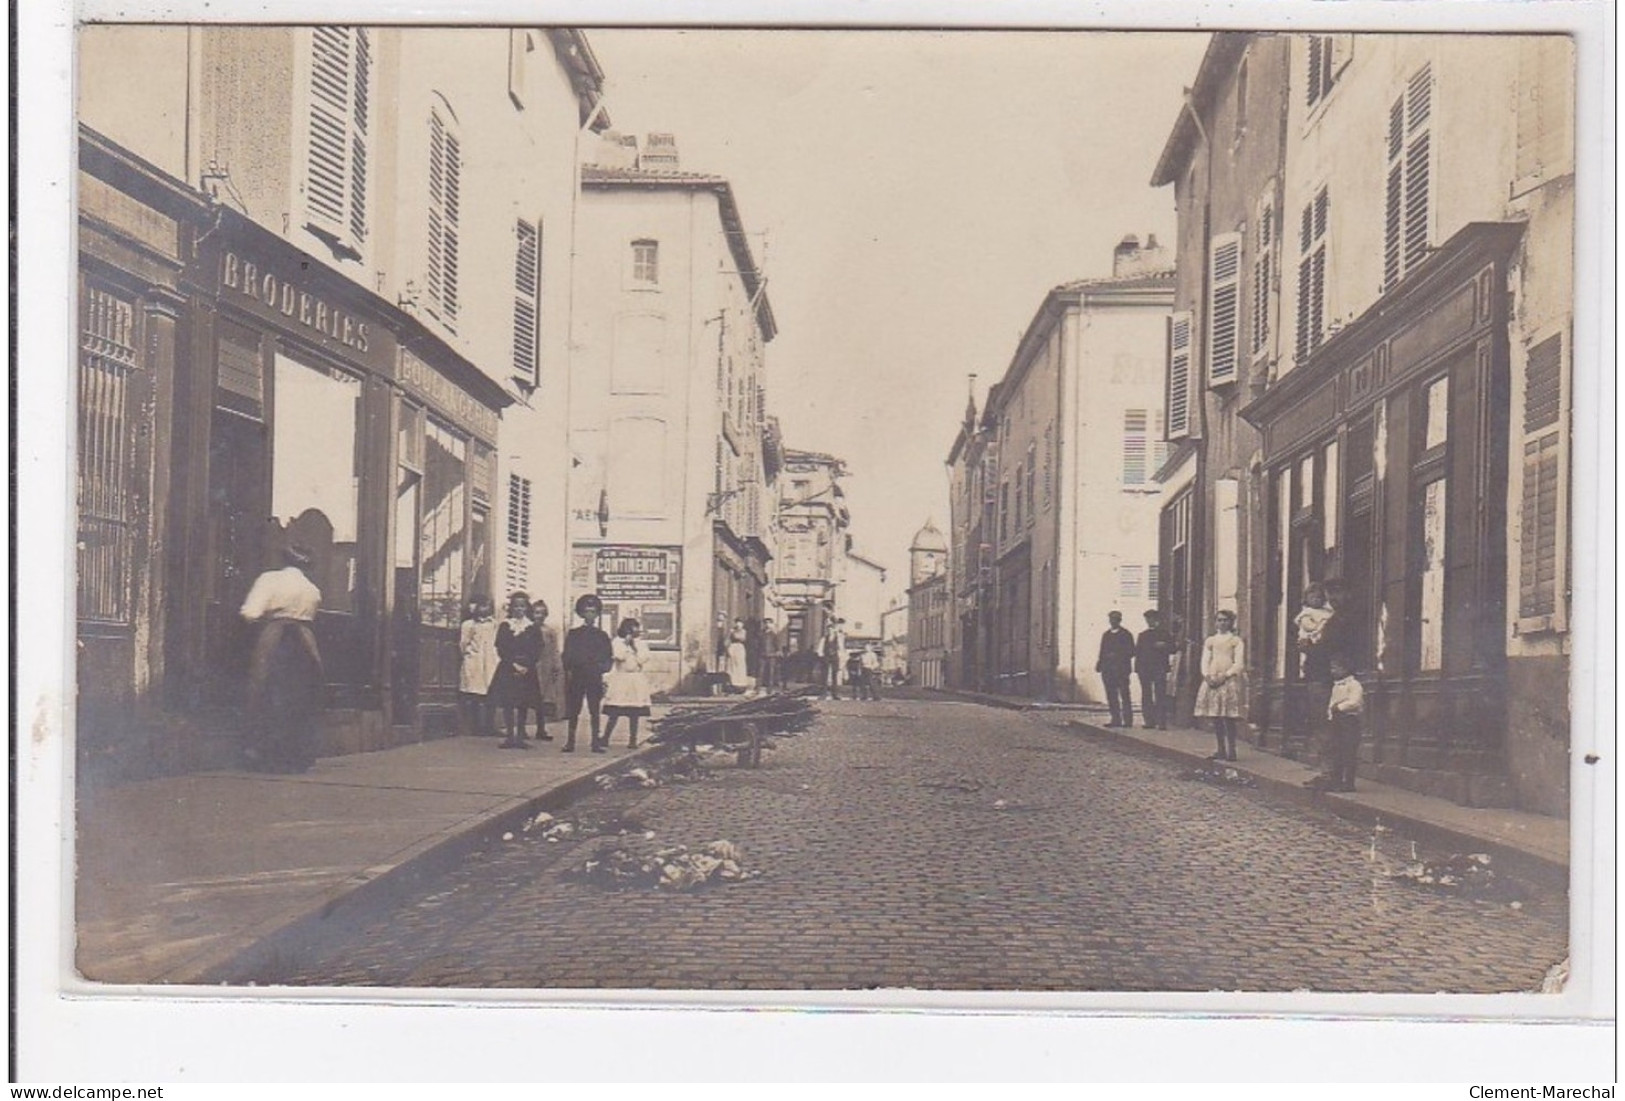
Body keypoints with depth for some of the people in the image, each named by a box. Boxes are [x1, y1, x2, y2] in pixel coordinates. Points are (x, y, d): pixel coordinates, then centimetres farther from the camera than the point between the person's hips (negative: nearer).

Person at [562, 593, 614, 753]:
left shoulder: (602, 636, 10)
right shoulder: (573, 634, 7)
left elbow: (609, 658, 9)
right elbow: (567, 656, 3)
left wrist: (603, 667, -8)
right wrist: (569, 671, -9)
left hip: (595, 678, 1)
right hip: (576, 677, -1)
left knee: (595, 711, 1)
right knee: (573, 711, 1)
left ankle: (595, 743, 3)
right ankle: (570, 742, 5)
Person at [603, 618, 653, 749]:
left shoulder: (640, 643, 10)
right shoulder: (617, 642, 2)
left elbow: (643, 659, -5)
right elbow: (619, 656, -14)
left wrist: (636, 644, -6)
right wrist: (626, 642, -9)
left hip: (636, 681, 3)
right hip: (620, 679, -3)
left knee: (634, 713, 3)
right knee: (614, 713, -5)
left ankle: (633, 740, 9)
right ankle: (605, 738, 2)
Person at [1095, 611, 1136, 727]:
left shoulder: (1126, 634, 2)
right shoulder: (1106, 635, 18)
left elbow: (1131, 652, -2)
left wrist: (1117, 656, -14)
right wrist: (1099, 665, 5)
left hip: (1121, 669, -5)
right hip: (1108, 669, 5)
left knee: (1124, 695, -6)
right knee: (1111, 696, 3)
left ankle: (1128, 720, -4)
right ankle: (1116, 719, 7)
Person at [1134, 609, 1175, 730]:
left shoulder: (1164, 633, 8)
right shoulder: (1142, 635, 19)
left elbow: (1173, 649, 5)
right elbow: (1137, 651, 16)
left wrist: (1164, 646, -15)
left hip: (1159, 669, -4)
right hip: (1144, 668, 4)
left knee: (1160, 696, -10)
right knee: (1146, 696, 3)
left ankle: (1162, 723, -11)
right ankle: (1149, 721, 8)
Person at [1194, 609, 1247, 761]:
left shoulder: (1236, 641, 4)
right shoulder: (1210, 641, 15)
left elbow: (1239, 664, -3)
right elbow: (1205, 662, 11)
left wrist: (1224, 676, -15)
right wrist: (1208, 676, -7)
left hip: (1230, 680, -4)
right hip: (1212, 680, 4)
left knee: (1229, 718, -9)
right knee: (1216, 718, 2)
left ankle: (1231, 750, -7)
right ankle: (1221, 750, 7)